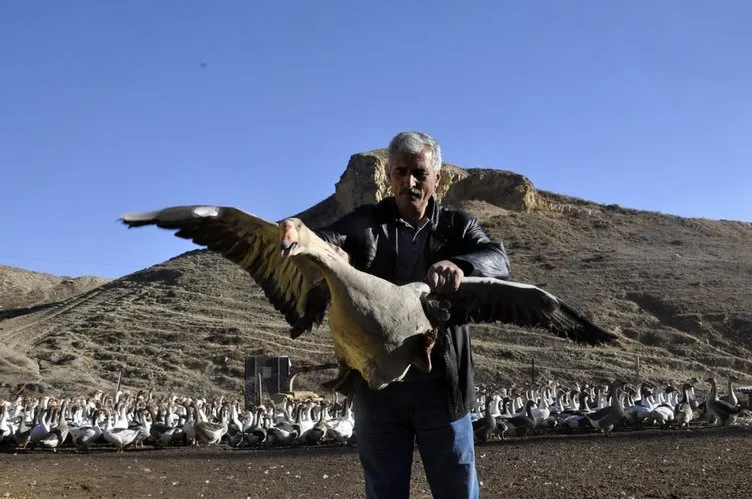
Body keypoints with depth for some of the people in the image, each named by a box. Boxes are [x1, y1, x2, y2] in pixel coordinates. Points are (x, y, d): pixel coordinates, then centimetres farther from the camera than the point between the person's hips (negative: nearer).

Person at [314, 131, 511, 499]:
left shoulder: (457, 225, 4)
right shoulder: (365, 222, 4)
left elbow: (498, 259, -13)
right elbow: (324, 240, -14)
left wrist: (459, 264, -36)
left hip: (441, 385, 0)